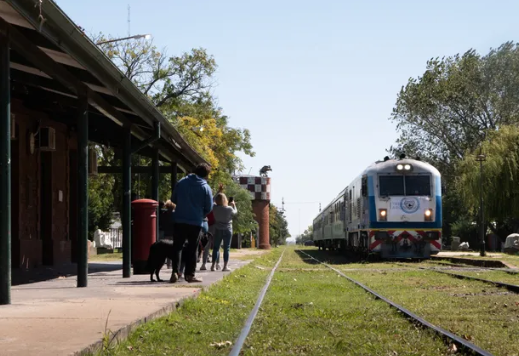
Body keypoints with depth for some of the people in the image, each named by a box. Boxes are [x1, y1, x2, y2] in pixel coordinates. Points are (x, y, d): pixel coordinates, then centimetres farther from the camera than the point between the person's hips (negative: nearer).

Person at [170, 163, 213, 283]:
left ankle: (175, 272, -4)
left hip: (179, 221, 2)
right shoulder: (206, 188, -7)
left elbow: (173, 199, 10)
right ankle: (189, 274, 8)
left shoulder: (181, 182, 2)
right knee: (192, 248, 7)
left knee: (177, 246, 8)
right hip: (196, 222, -2)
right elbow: (209, 208, -2)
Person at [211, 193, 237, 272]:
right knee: (226, 248, 4)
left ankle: (213, 266, 4)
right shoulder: (229, 209, -15)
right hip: (227, 230, -2)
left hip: (218, 230, 2)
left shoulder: (215, 208, -10)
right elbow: (235, 212, 4)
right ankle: (225, 266, 1)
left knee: (216, 248, 9)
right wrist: (233, 205, 22)